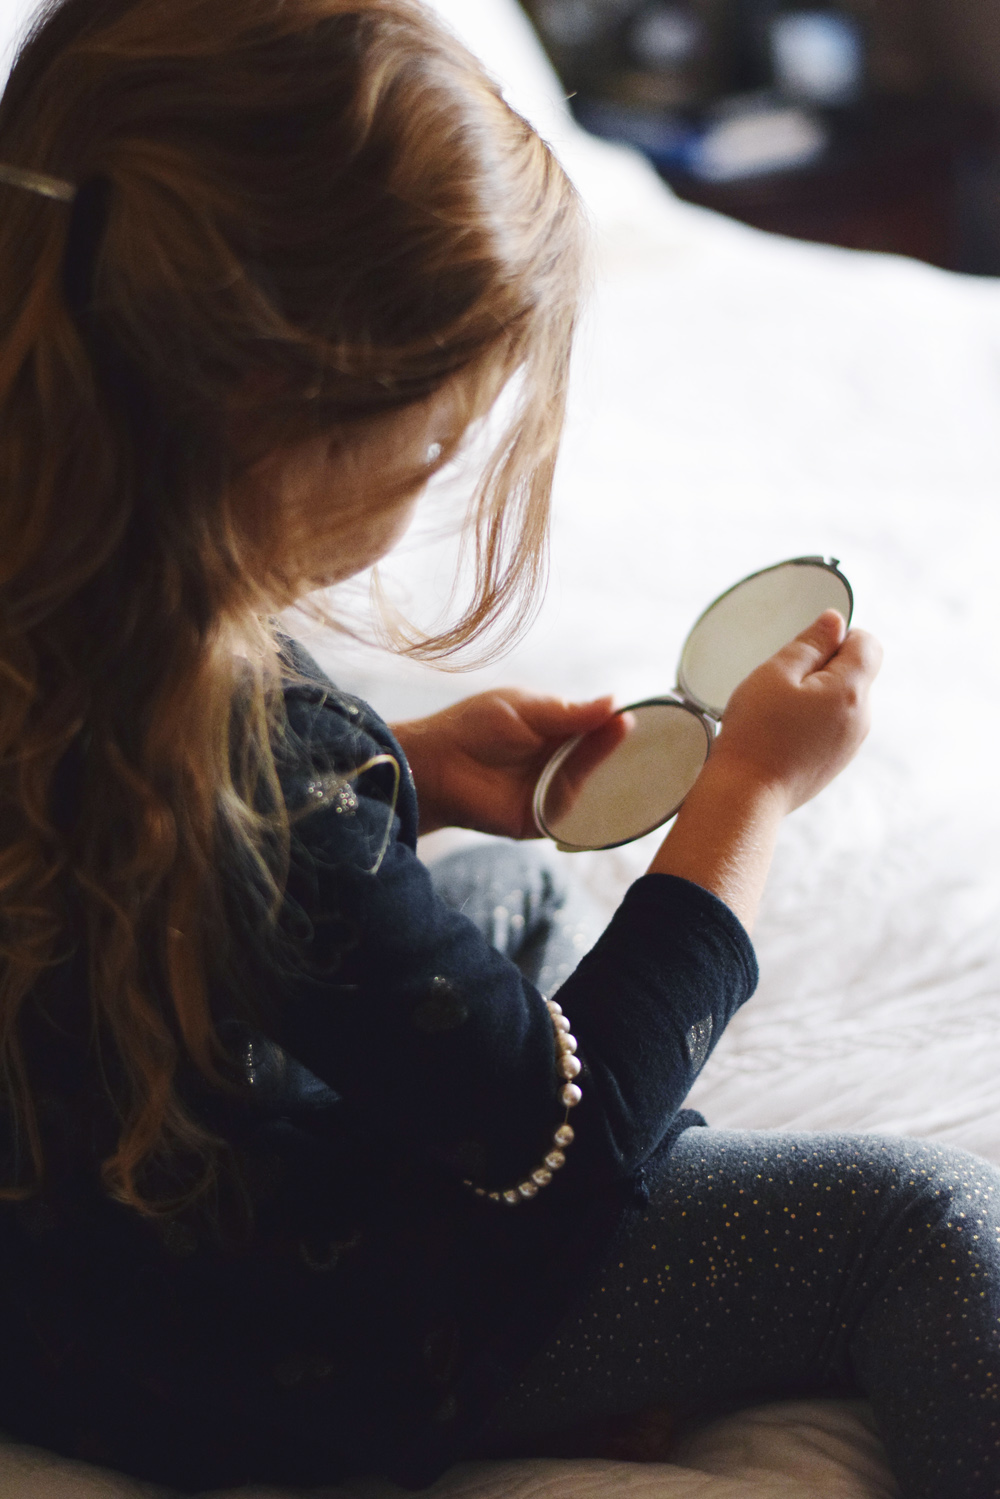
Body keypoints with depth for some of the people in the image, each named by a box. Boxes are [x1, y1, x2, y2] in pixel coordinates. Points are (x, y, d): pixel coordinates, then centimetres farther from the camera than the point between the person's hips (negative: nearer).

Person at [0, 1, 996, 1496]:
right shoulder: (274, 768, -39)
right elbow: (560, 1142, -21)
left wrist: (409, 773, 0)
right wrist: (745, 795, -11)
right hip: (290, 1369, -8)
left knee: (510, 887, 27)